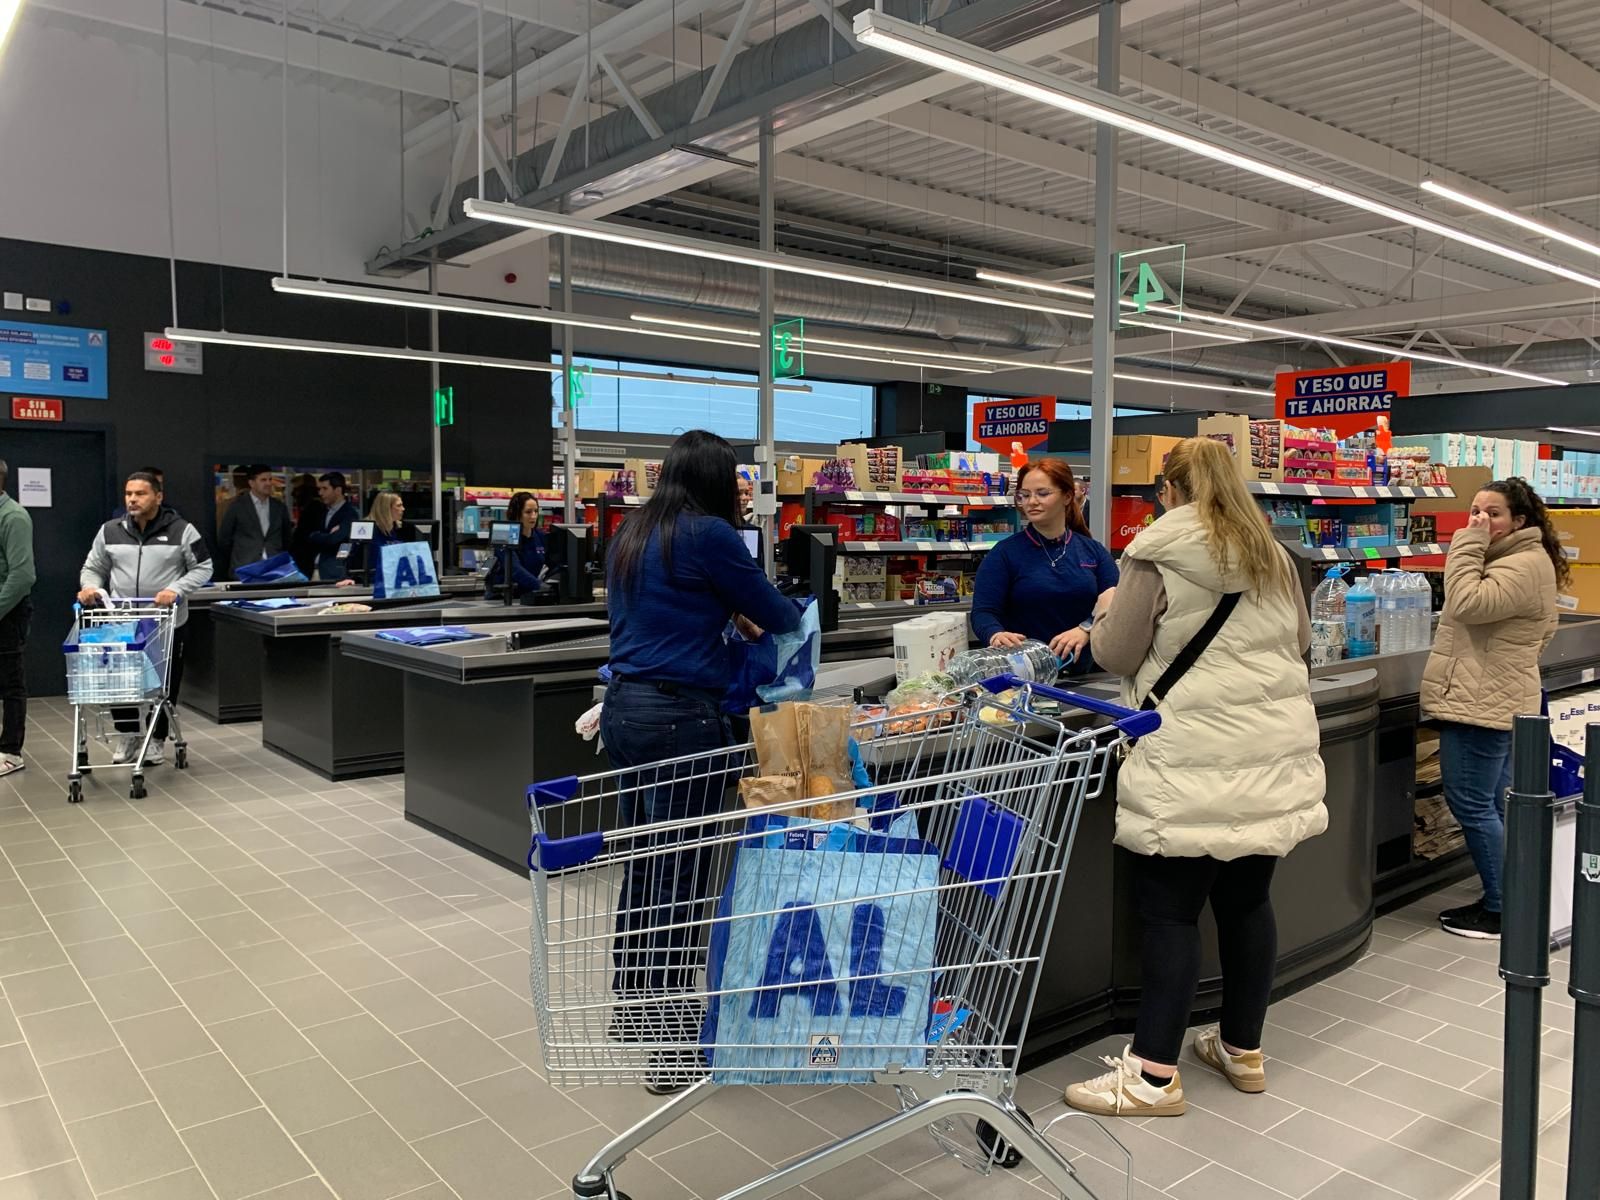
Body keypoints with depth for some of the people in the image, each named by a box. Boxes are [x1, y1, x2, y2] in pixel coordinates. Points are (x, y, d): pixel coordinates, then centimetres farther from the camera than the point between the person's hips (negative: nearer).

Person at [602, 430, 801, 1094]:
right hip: (680, 714, -8)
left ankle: (633, 1010, 30)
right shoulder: (708, 535, -10)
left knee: (643, 865, 17)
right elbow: (774, 611, -2)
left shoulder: (630, 535, 14)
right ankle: (672, 1043, 6)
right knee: (681, 876, -2)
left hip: (624, 706, 9)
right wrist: (794, 613, 20)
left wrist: (724, 612, 27)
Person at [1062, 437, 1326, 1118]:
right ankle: (1242, 1050, 27)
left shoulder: (1159, 553, -7)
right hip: (1274, 760, 7)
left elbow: (1115, 654, -4)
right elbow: (1299, 643, 24)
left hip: (1191, 766, -6)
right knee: (1247, 902, 14)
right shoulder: (1272, 557, 13)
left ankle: (1154, 1075, 4)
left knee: (1171, 912, -2)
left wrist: (1108, 613, 15)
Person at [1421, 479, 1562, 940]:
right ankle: (1501, 901, 23)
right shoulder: (1512, 559, 19)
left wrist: (1470, 544, -20)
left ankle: (1500, 909, 5)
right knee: (1493, 804, 15)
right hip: (1492, 700, 11)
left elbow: (1467, 605, -27)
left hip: (1481, 703, -11)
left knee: (1472, 805, -5)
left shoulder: (1525, 565, -17)